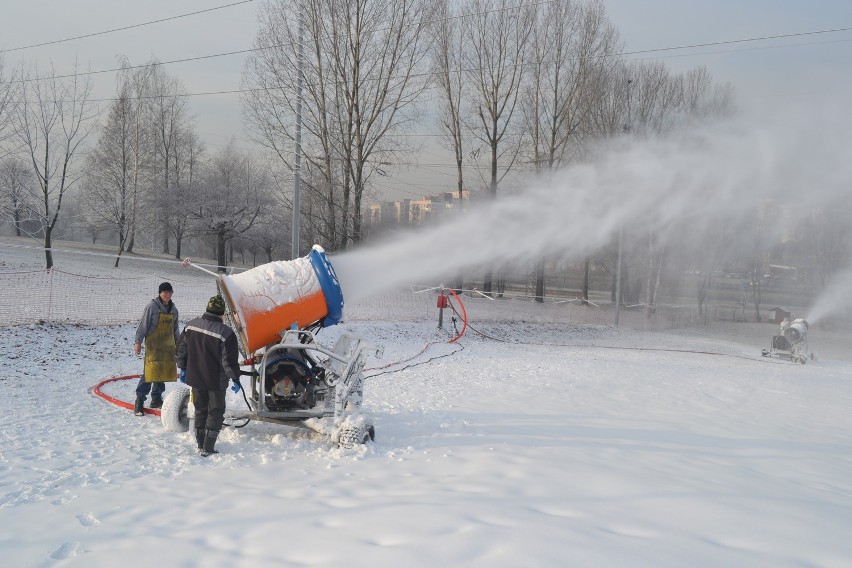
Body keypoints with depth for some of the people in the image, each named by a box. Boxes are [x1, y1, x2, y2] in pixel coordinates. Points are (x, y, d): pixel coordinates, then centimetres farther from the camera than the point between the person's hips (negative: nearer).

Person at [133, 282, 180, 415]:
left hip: (168, 345, 6)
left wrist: (177, 344, 22)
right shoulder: (152, 306, -8)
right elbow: (143, 324, -8)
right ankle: (139, 401, -7)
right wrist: (138, 342, -12)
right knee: (150, 372, -11)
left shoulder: (173, 308, 11)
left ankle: (156, 399, 18)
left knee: (163, 372, 8)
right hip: (153, 344, -6)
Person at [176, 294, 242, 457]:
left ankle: (200, 444, 26)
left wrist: (182, 368, 20)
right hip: (216, 381, -5)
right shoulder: (226, 333, -21)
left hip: (195, 378, 5)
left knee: (200, 410, 19)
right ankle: (207, 448, 5)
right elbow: (230, 360, -17)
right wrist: (235, 378, -5)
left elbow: (181, 349, 7)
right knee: (215, 412, 8)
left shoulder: (191, 326, -3)